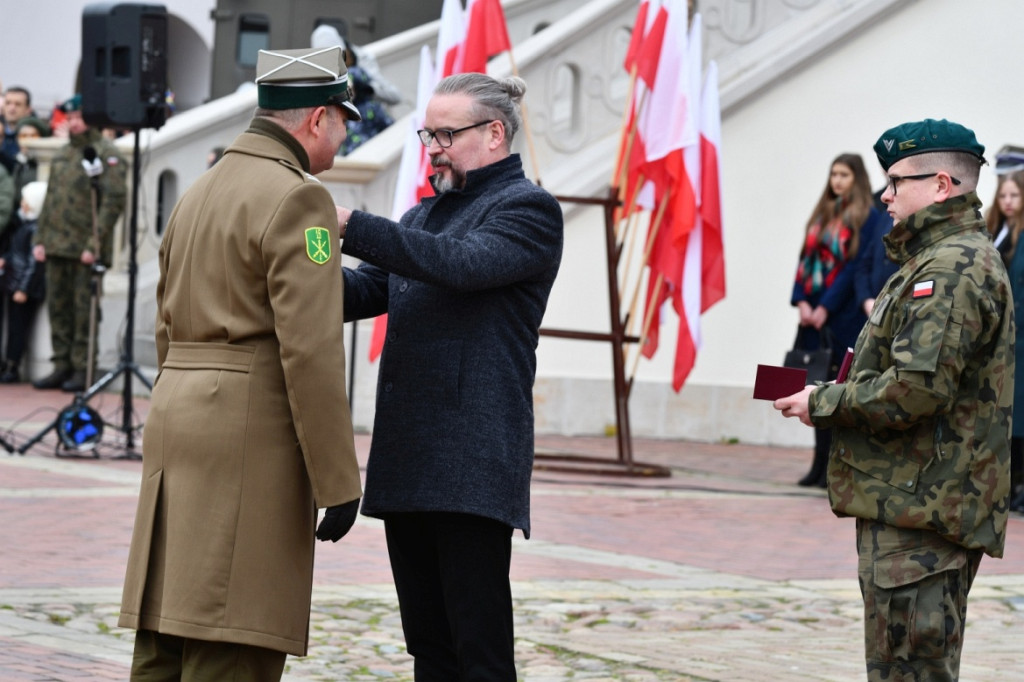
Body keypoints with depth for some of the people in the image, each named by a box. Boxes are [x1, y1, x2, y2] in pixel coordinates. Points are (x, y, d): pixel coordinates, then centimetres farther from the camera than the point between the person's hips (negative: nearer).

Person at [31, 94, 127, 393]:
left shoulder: (107, 154, -6)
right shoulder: (63, 154, 17)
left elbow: (114, 201, -13)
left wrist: (94, 245, -17)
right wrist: (41, 239, 12)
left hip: (86, 252, -7)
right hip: (58, 246, 7)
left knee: (84, 310, -4)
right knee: (58, 307, 9)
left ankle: (83, 369, 1)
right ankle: (62, 366, 16)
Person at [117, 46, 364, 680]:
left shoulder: (200, 192, 18)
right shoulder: (296, 199, -10)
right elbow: (310, 350, -17)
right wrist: (339, 481, -15)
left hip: (179, 418, 9)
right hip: (251, 435, -9)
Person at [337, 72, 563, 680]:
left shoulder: (528, 209, -3)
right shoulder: (426, 214, 23)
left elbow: (461, 263, -20)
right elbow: (362, 293, 18)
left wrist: (352, 226, -23)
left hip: (472, 466, -8)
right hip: (408, 460, 8)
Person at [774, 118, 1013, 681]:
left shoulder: (951, 269, -16)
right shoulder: (958, 259, 20)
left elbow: (916, 390, -24)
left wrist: (822, 404, -11)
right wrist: (839, 393, 13)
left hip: (921, 508, -11)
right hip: (930, 505, 11)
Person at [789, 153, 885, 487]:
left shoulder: (867, 217, -4)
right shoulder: (822, 214, 16)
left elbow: (857, 266, -10)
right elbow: (806, 257, 12)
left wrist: (826, 307, -14)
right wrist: (802, 301, -2)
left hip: (845, 314, -6)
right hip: (814, 313, 6)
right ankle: (820, 463, 12)